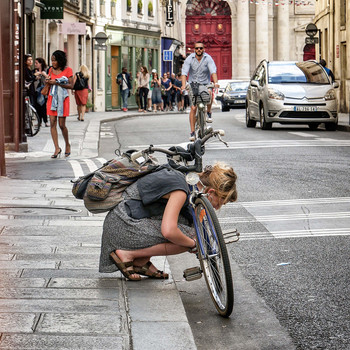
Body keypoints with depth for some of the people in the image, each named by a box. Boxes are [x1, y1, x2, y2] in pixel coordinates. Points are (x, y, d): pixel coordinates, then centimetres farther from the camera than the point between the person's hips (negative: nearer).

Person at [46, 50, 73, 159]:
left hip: (62, 98, -4)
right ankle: (57, 148, -3)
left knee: (62, 124, -4)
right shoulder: (51, 70, 12)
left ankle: (67, 145, 19)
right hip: (52, 97, 5)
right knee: (52, 123, -5)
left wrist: (57, 83, -17)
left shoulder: (67, 70, -3)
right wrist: (48, 82, -1)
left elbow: (71, 85, -9)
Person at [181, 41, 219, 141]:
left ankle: (209, 112, -9)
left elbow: (213, 71, -20)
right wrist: (184, 85, -32)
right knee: (193, 108, -8)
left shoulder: (208, 58, -8)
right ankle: (192, 132, -2)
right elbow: (184, 72, -16)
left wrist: (215, 82, -37)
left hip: (205, 84, 0)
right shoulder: (189, 59, -7)